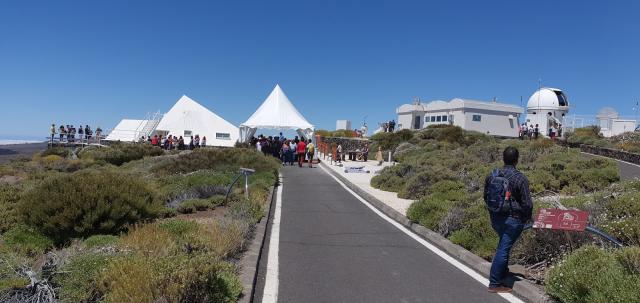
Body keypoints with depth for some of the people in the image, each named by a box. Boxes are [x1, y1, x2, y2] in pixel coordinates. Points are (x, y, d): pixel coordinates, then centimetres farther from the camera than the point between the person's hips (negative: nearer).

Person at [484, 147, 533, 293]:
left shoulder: (491, 176, -1)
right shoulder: (520, 178, -18)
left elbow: (486, 197, 10)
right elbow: (527, 203, -14)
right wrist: (527, 217, 5)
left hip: (495, 218, 6)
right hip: (513, 219, -6)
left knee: (503, 244, 28)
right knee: (503, 248, 0)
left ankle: (503, 270, 43)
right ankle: (494, 284, 6)